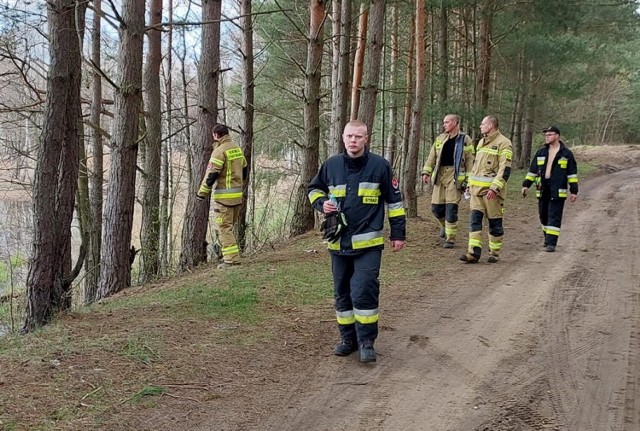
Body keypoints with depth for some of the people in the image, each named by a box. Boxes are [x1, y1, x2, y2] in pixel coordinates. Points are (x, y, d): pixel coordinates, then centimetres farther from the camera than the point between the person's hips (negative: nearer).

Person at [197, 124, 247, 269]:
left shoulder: (220, 151, -14)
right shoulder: (237, 148, 11)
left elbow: (211, 174, -17)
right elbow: (244, 169, 19)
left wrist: (202, 192, -9)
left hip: (223, 195, -8)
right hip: (238, 195, 8)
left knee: (224, 227, -4)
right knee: (232, 226, 17)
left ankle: (232, 258, -6)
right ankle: (231, 255, 23)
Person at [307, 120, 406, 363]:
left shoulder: (379, 165, -4)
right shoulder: (331, 165, 2)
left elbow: (394, 199, 4)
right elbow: (314, 189, 18)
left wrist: (398, 233, 4)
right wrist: (321, 204, -4)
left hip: (368, 244, -4)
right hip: (339, 243, 4)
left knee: (364, 292, -11)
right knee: (342, 293, 12)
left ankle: (367, 342, 1)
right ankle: (348, 338, 26)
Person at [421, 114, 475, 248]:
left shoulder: (465, 140, 1)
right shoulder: (440, 139, 14)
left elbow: (470, 162, -1)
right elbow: (432, 157, 13)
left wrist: (469, 180, -6)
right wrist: (426, 172, 3)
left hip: (455, 176, -4)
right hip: (440, 175, 4)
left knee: (451, 208, -8)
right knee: (436, 207, 5)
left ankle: (450, 239, 1)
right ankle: (445, 225, 37)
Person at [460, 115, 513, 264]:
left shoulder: (503, 143, -9)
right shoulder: (481, 142, 18)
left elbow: (505, 170, -15)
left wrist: (494, 188, -22)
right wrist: (470, 183, 20)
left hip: (491, 190, -7)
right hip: (477, 189, 7)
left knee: (494, 222, 2)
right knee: (474, 219, -1)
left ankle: (494, 253, 13)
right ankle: (474, 253, -3)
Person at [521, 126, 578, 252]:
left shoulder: (566, 154, 2)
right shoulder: (541, 152, 13)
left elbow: (572, 173, 2)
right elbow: (532, 170, 16)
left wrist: (574, 190, -2)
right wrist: (526, 185, 8)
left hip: (557, 190, -5)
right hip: (542, 190, 5)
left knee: (554, 216, -8)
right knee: (543, 215, 12)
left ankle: (551, 243, -10)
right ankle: (548, 238, 29)